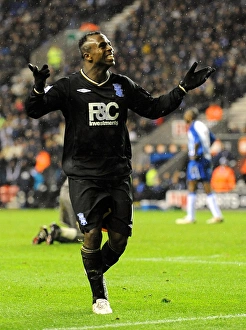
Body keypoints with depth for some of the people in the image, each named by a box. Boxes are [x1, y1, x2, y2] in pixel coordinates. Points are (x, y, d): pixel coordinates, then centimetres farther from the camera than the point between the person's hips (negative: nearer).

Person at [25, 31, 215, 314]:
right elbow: (33, 110, -9)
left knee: (120, 238, 1)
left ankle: (96, 272, 31)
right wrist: (39, 89, -31)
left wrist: (183, 88, 10)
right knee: (92, 235, -8)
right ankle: (99, 296, 8)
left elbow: (153, 108, 19)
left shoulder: (123, 86, 10)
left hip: (118, 175, 4)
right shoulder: (69, 87, -3)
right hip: (84, 176, -4)